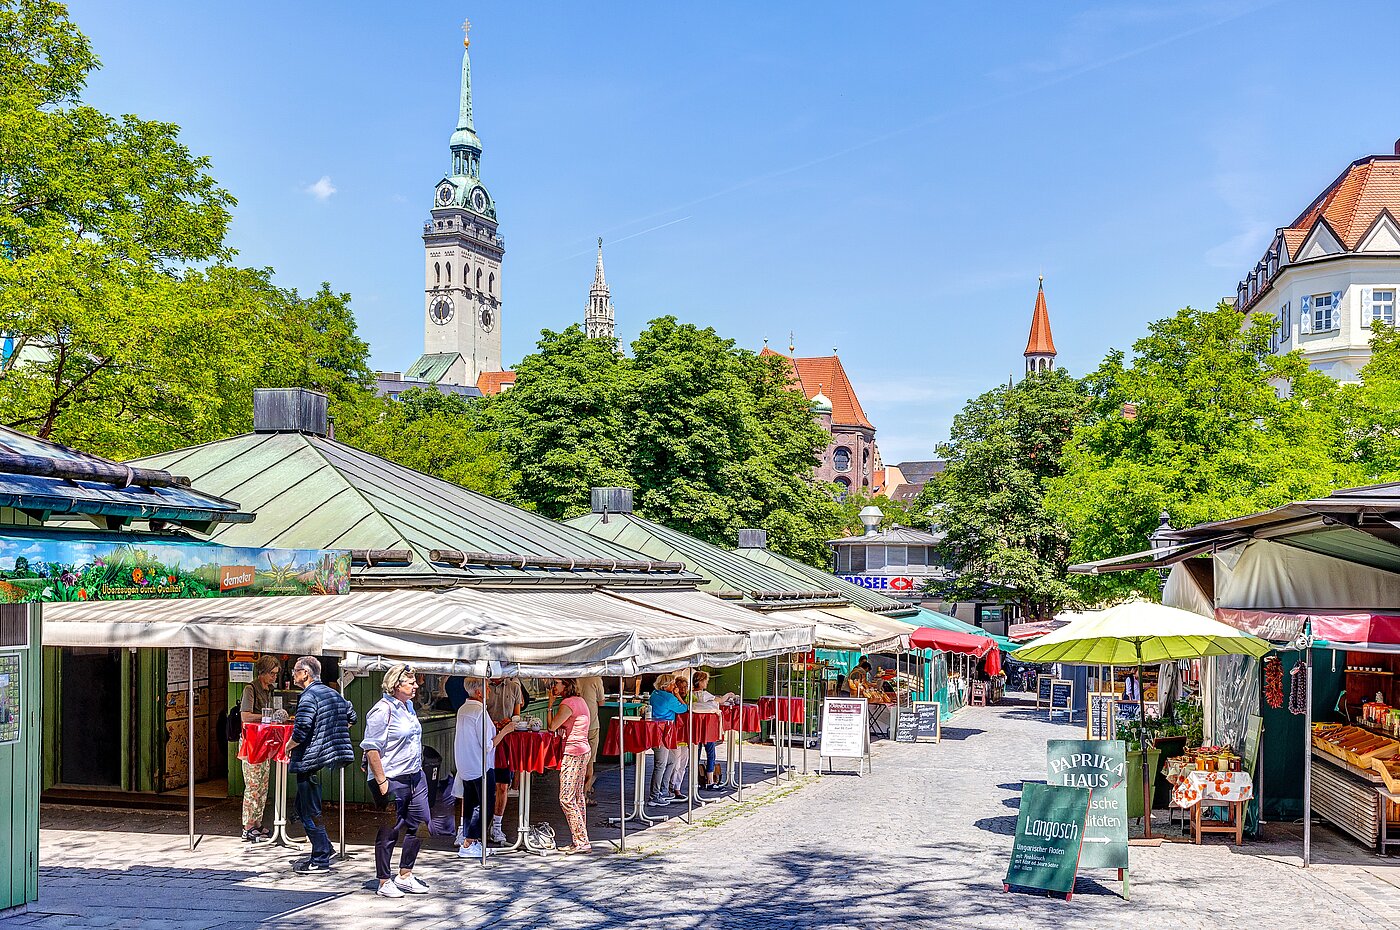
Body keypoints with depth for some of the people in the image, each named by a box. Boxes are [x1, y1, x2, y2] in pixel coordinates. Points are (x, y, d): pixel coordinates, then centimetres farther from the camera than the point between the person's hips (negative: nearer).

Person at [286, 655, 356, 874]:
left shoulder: (309, 697, -16)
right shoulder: (333, 694, 12)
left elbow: (300, 731, -23)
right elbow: (351, 718, 23)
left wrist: (289, 746, -4)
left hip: (310, 760, -9)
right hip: (327, 757, 9)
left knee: (310, 812, -1)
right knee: (302, 806, 20)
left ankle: (320, 860, 3)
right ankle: (324, 848, 22)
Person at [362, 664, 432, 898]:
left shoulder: (408, 706, 12)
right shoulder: (382, 710, -15)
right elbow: (371, 748, -18)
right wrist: (381, 782, -20)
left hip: (415, 776, 9)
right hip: (393, 780, -8)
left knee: (419, 824, 10)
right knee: (389, 831, 2)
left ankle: (405, 875, 24)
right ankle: (384, 882, 14)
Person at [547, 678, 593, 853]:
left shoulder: (568, 703, -15)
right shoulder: (580, 701, 15)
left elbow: (552, 726, -16)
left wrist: (550, 703, -9)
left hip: (572, 753, -10)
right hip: (583, 752, 10)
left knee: (566, 799, -8)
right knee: (578, 798, 12)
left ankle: (582, 842, -8)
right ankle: (581, 841, 15)